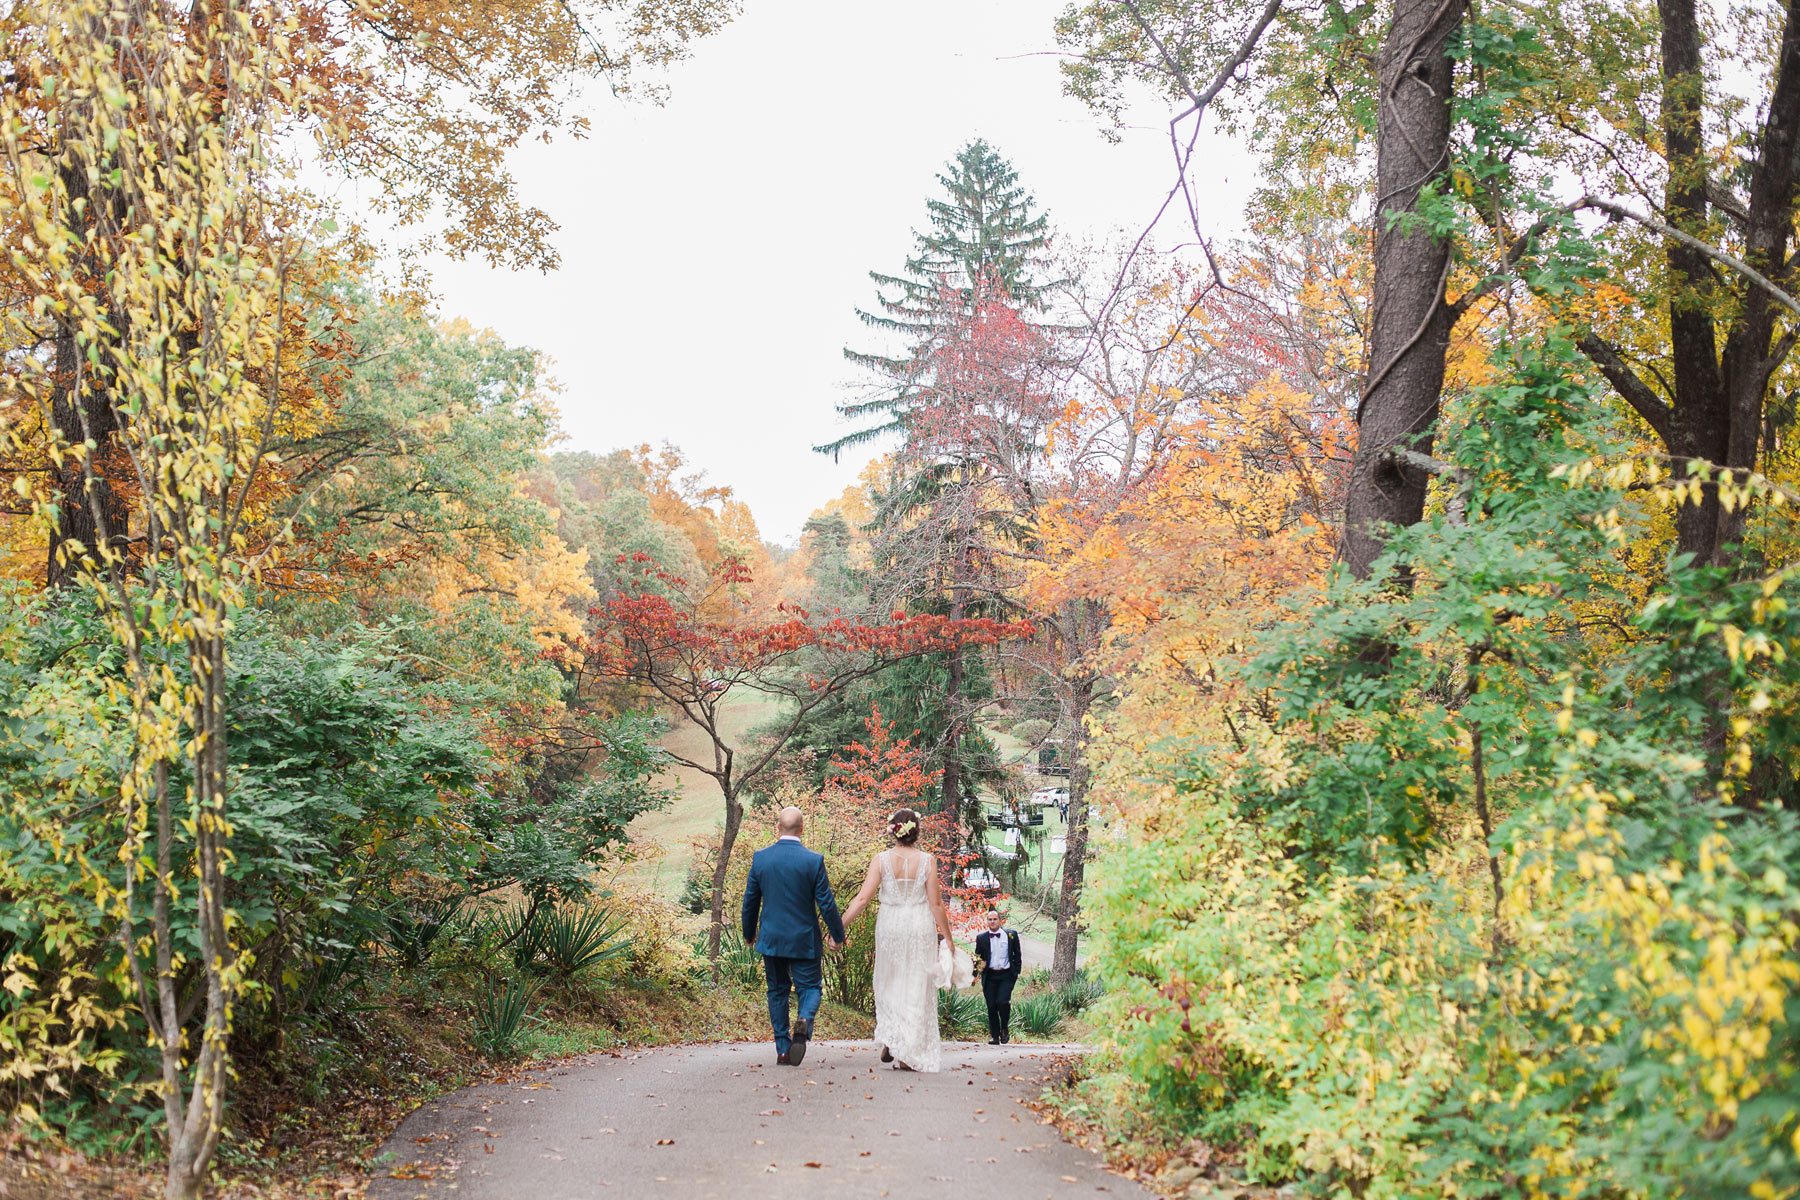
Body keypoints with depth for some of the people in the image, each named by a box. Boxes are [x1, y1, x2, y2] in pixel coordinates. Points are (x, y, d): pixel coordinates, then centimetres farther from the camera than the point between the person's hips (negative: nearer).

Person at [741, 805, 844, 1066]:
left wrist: (749, 933, 19)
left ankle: (783, 1049, 14)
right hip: (804, 940, -2)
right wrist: (838, 935, 6)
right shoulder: (814, 860, -12)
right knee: (809, 987, 8)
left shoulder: (760, 857, -4)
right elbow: (826, 902, -8)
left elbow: (750, 900, 5)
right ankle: (805, 1020, -24)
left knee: (777, 991, 14)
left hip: (771, 938, 2)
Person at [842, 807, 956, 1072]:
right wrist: (947, 937, 5)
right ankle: (909, 1055, 4)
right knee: (916, 989, 6)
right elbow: (936, 904, -5)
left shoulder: (881, 860, -6)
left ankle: (890, 1040, 3)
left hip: (889, 928, 1)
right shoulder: (927, 861, -6)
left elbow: (863, 898, -10)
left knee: (888, 984, 18)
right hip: (921, 929, -1)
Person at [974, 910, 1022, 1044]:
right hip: (989, 976, 2)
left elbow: (1017, 955, 10)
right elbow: (978, 957, 15)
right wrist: (980, 965, -6)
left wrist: (1016, 973, 3)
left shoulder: (1011, 935, 4)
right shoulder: (981, 938, 7)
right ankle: (994, 1036, 8)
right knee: (991, 1007, -2)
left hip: (1006, 975, -2)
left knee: (1002, 1002, -17)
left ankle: (1005, 1028, 8)